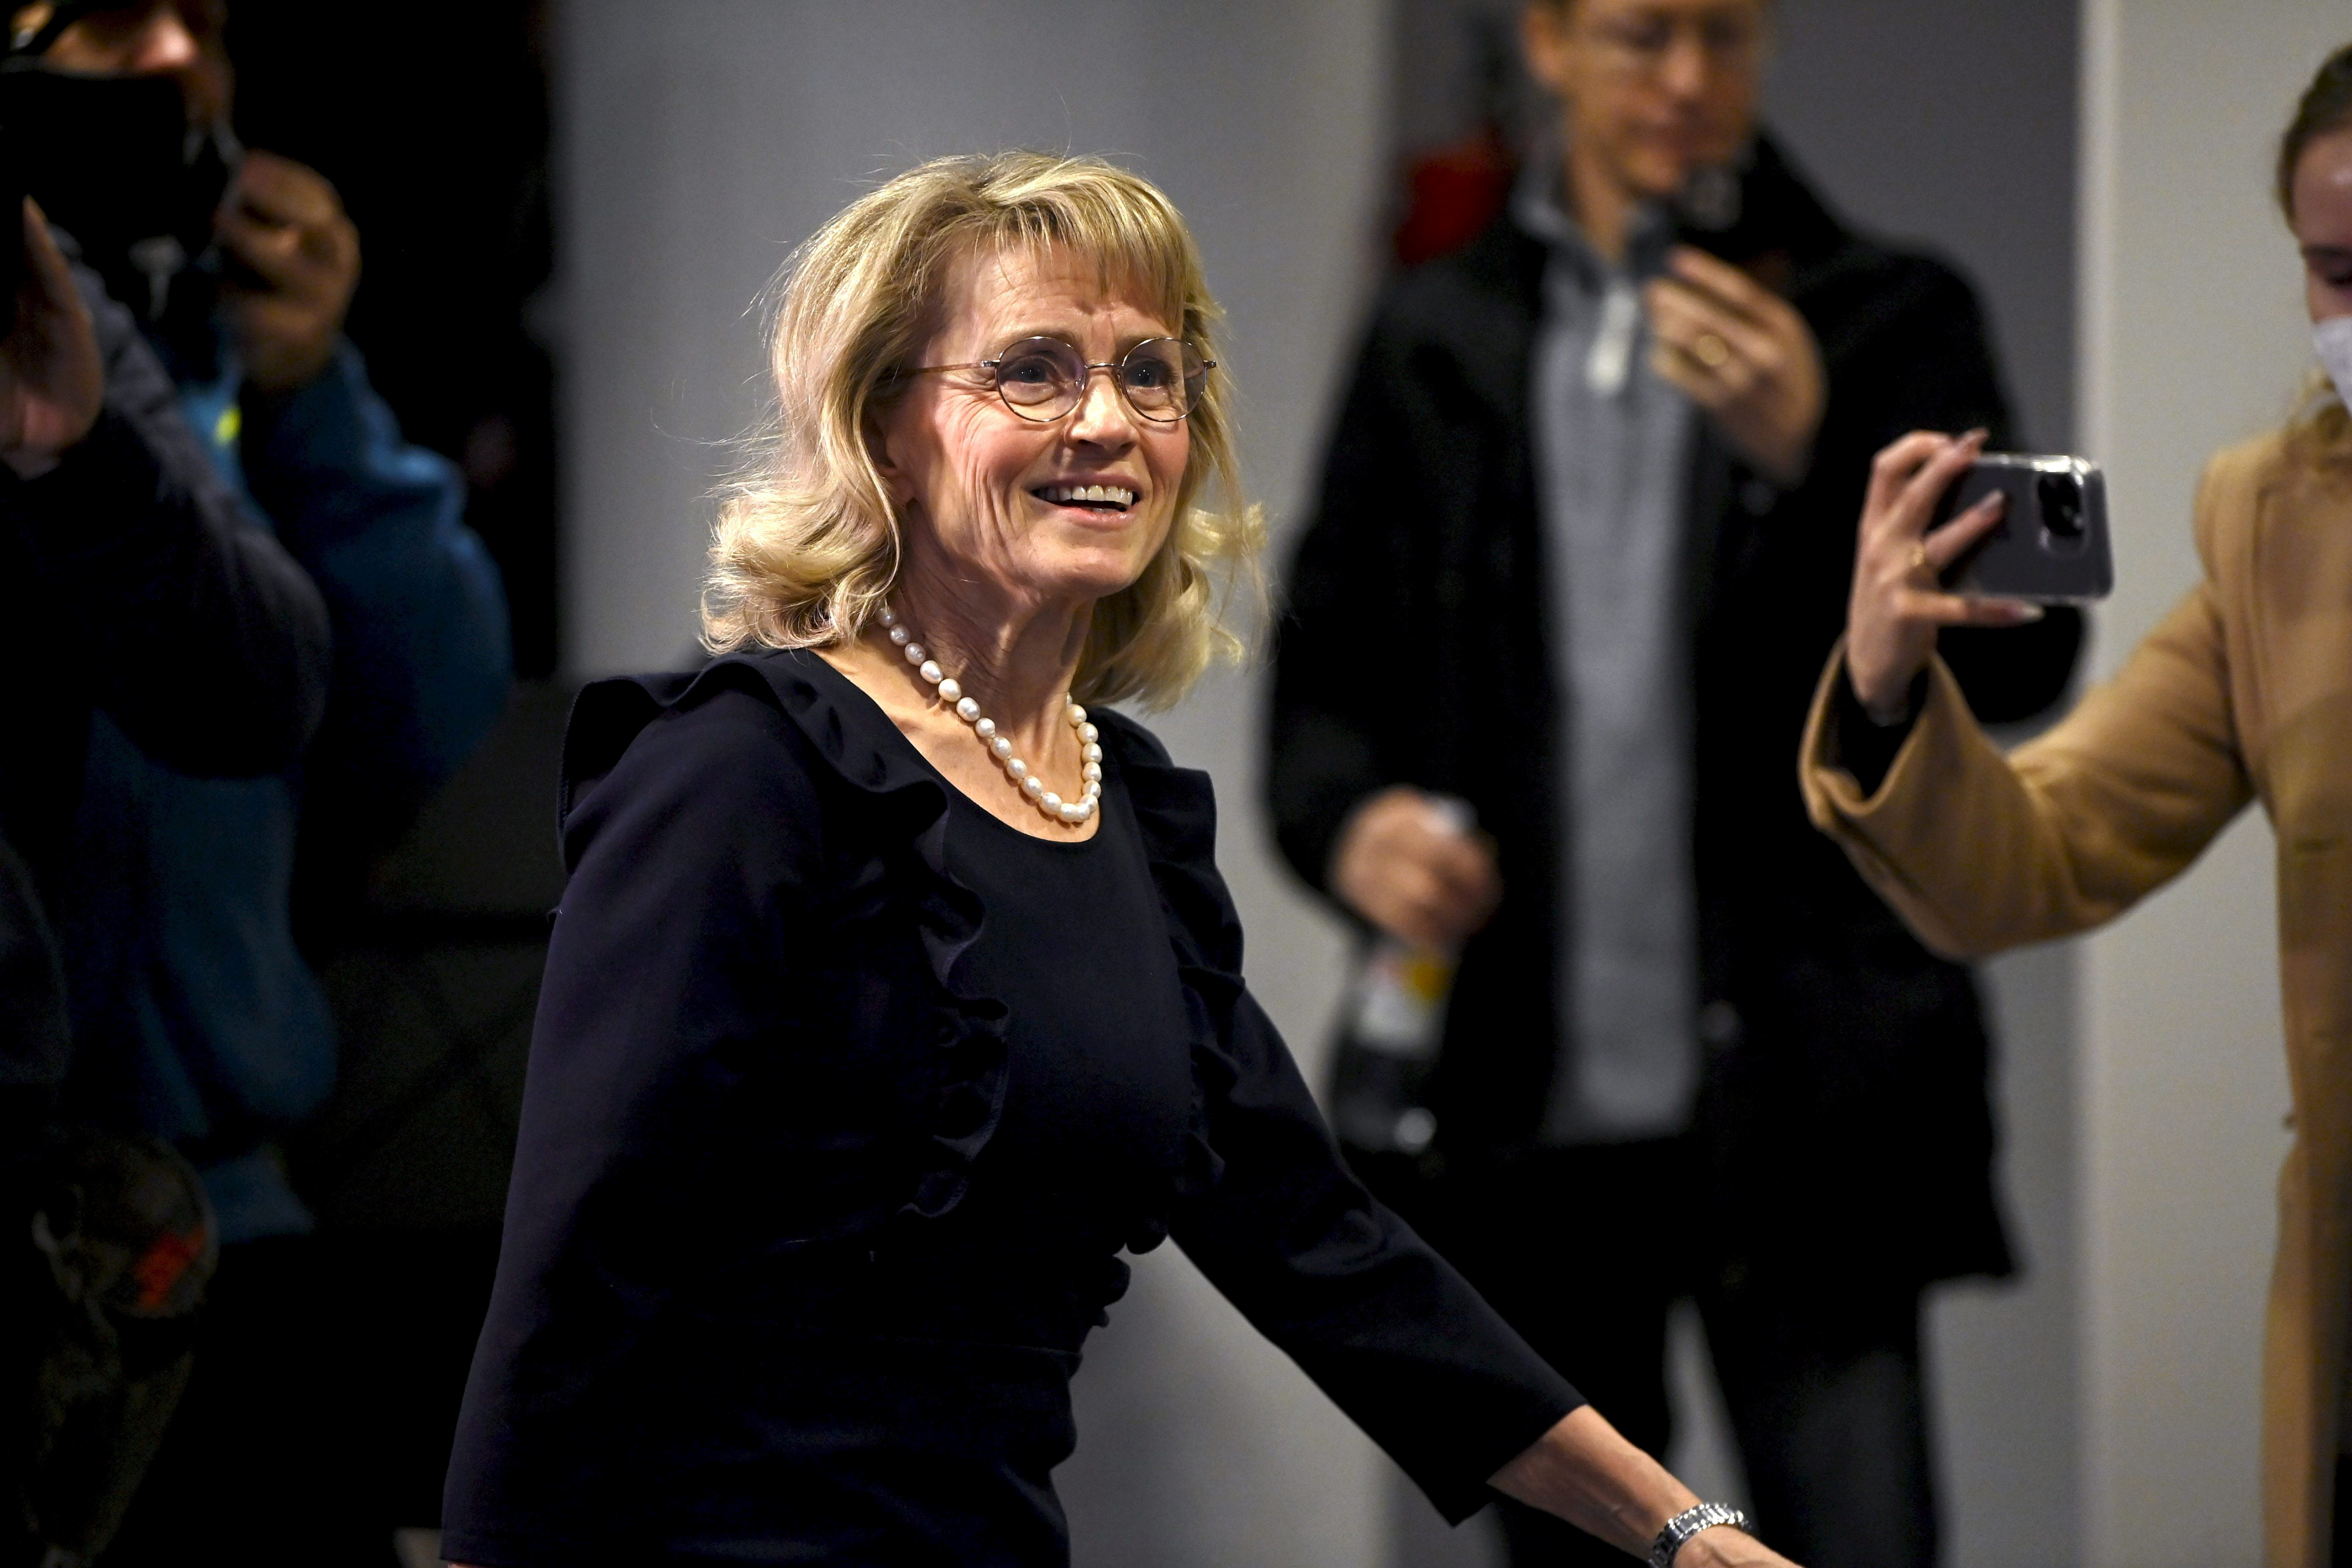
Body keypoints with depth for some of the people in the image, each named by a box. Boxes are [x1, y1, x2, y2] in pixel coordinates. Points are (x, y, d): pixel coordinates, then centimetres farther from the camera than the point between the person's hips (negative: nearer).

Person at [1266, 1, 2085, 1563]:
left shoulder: (1887, 320, 2)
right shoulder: (1435, 341, 10)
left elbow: (2021, 659, -6)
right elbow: (1327, 662, 14)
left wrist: (1811, 452, -19)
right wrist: (1350, 820, -8)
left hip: (1791, 1111, -3)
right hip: (1521, 1115, 3)